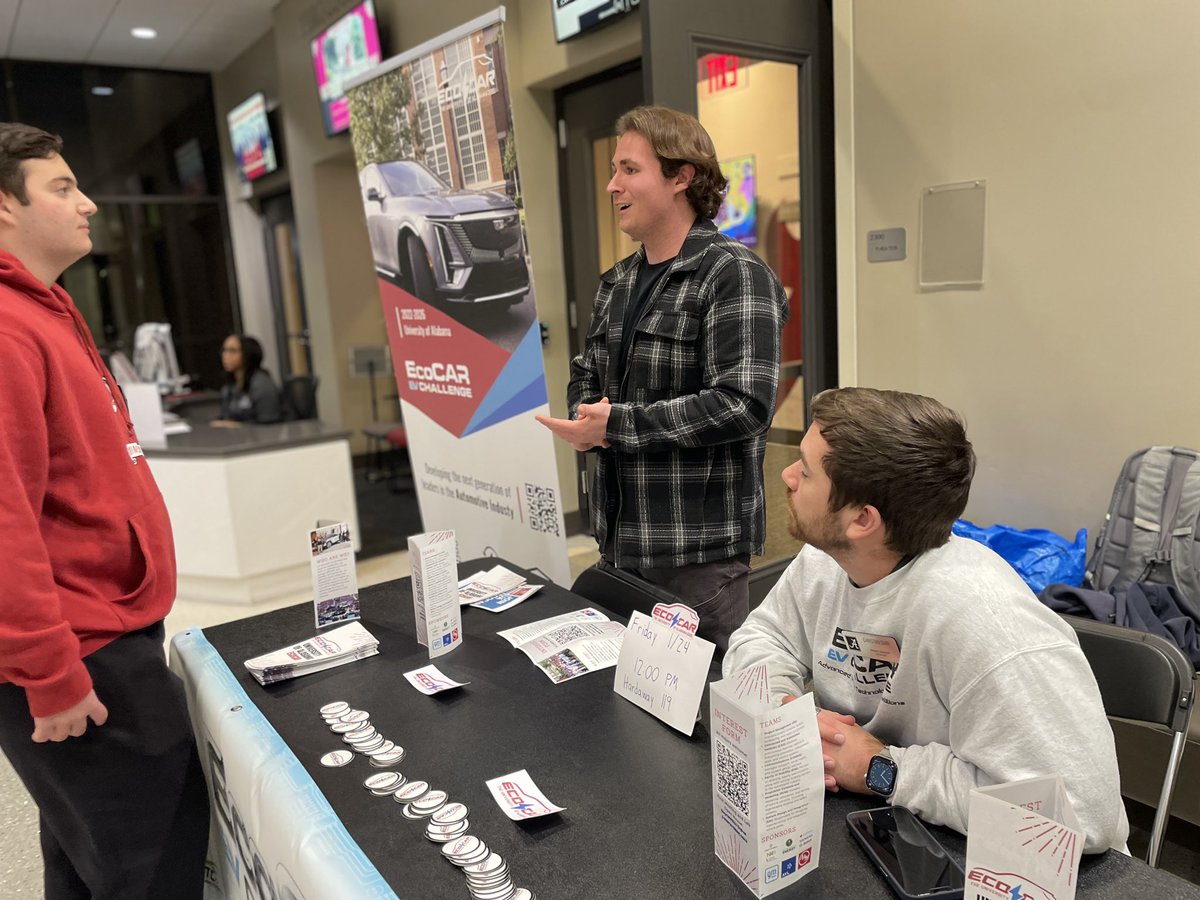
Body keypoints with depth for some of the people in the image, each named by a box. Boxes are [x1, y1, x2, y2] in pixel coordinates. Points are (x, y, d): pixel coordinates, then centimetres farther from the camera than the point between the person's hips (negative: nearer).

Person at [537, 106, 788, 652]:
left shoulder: (733, 275, -12)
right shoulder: (617, 283, 12)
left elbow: (743, 403, -23)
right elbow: (584, 377, 21)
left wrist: (617, 424, -19)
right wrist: (584, 421, -4)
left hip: (699, 550, -7)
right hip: (620, 540, 8)